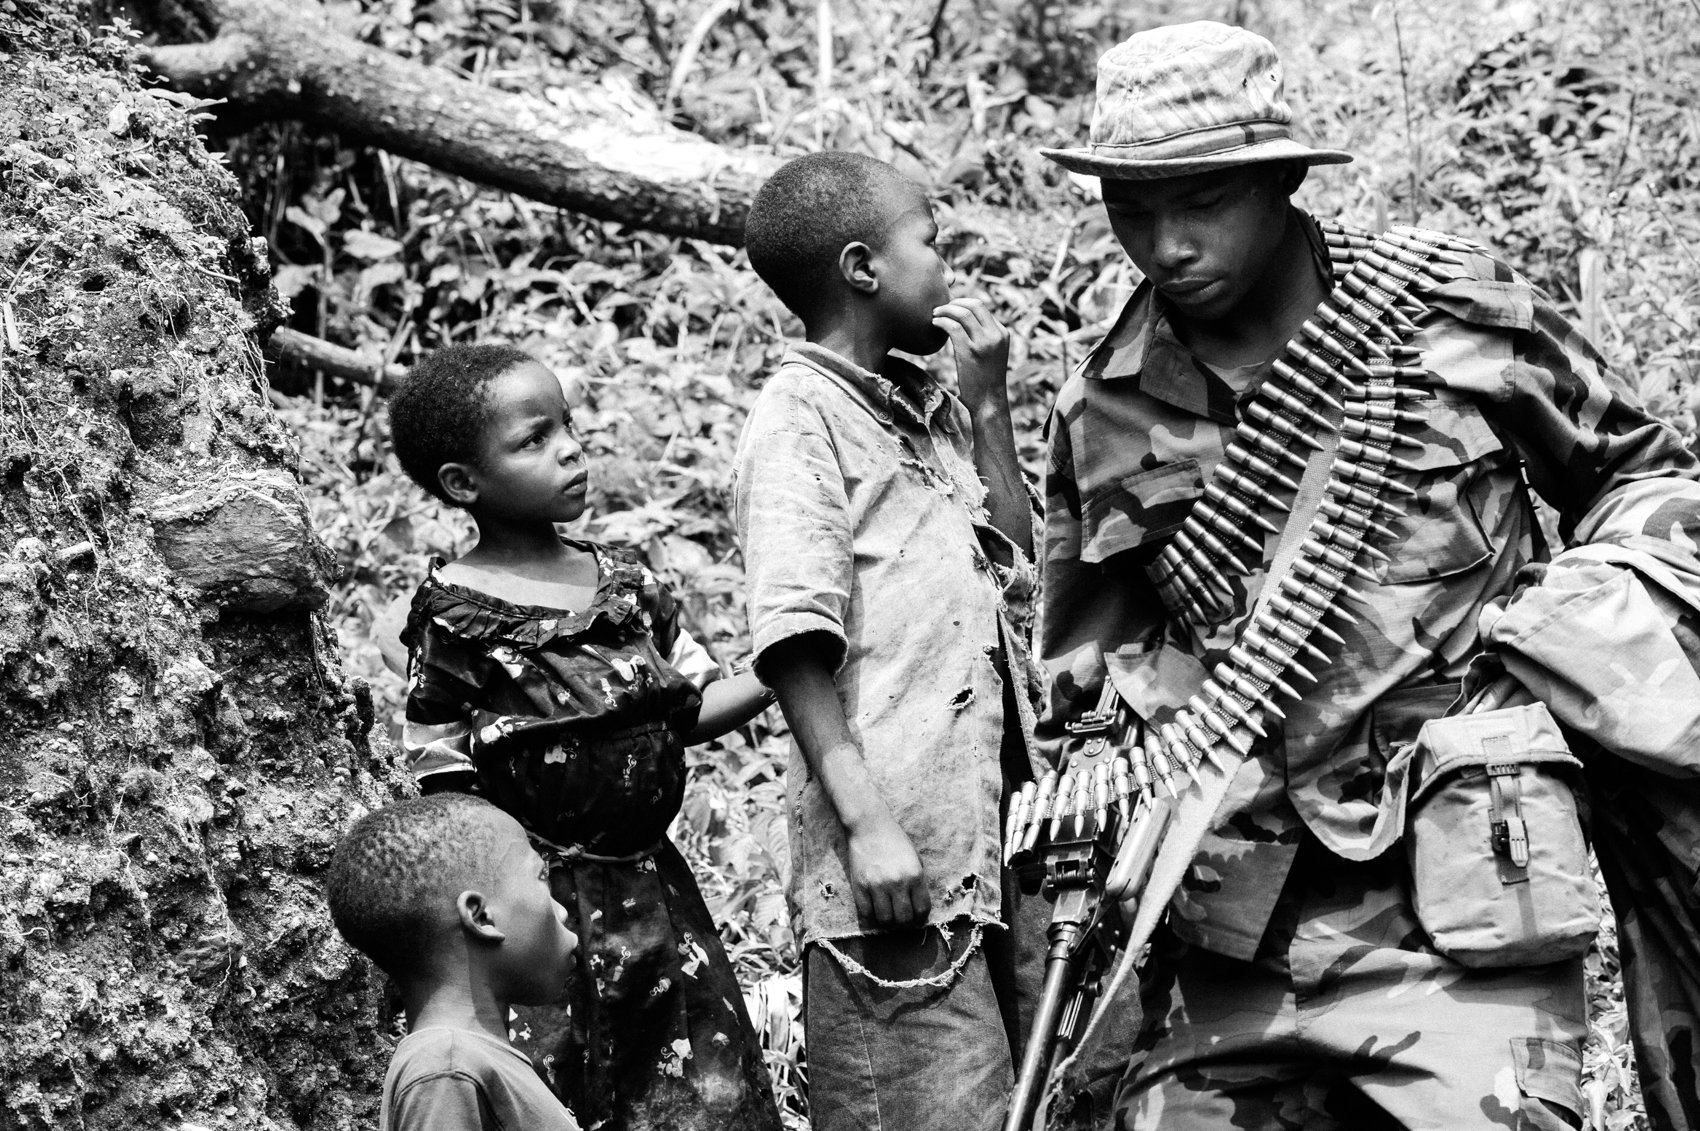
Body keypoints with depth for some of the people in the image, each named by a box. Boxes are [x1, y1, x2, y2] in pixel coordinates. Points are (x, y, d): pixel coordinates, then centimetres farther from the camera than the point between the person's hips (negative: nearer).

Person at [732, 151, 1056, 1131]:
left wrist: (988, 403, 14)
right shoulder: (801, 418, -7)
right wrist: (865, 821, -22)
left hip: (994, 831, 8)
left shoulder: (931, 408, 18)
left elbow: (1016, 568, 24)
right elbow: (797, 639, -14)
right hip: (899, 860, -8)